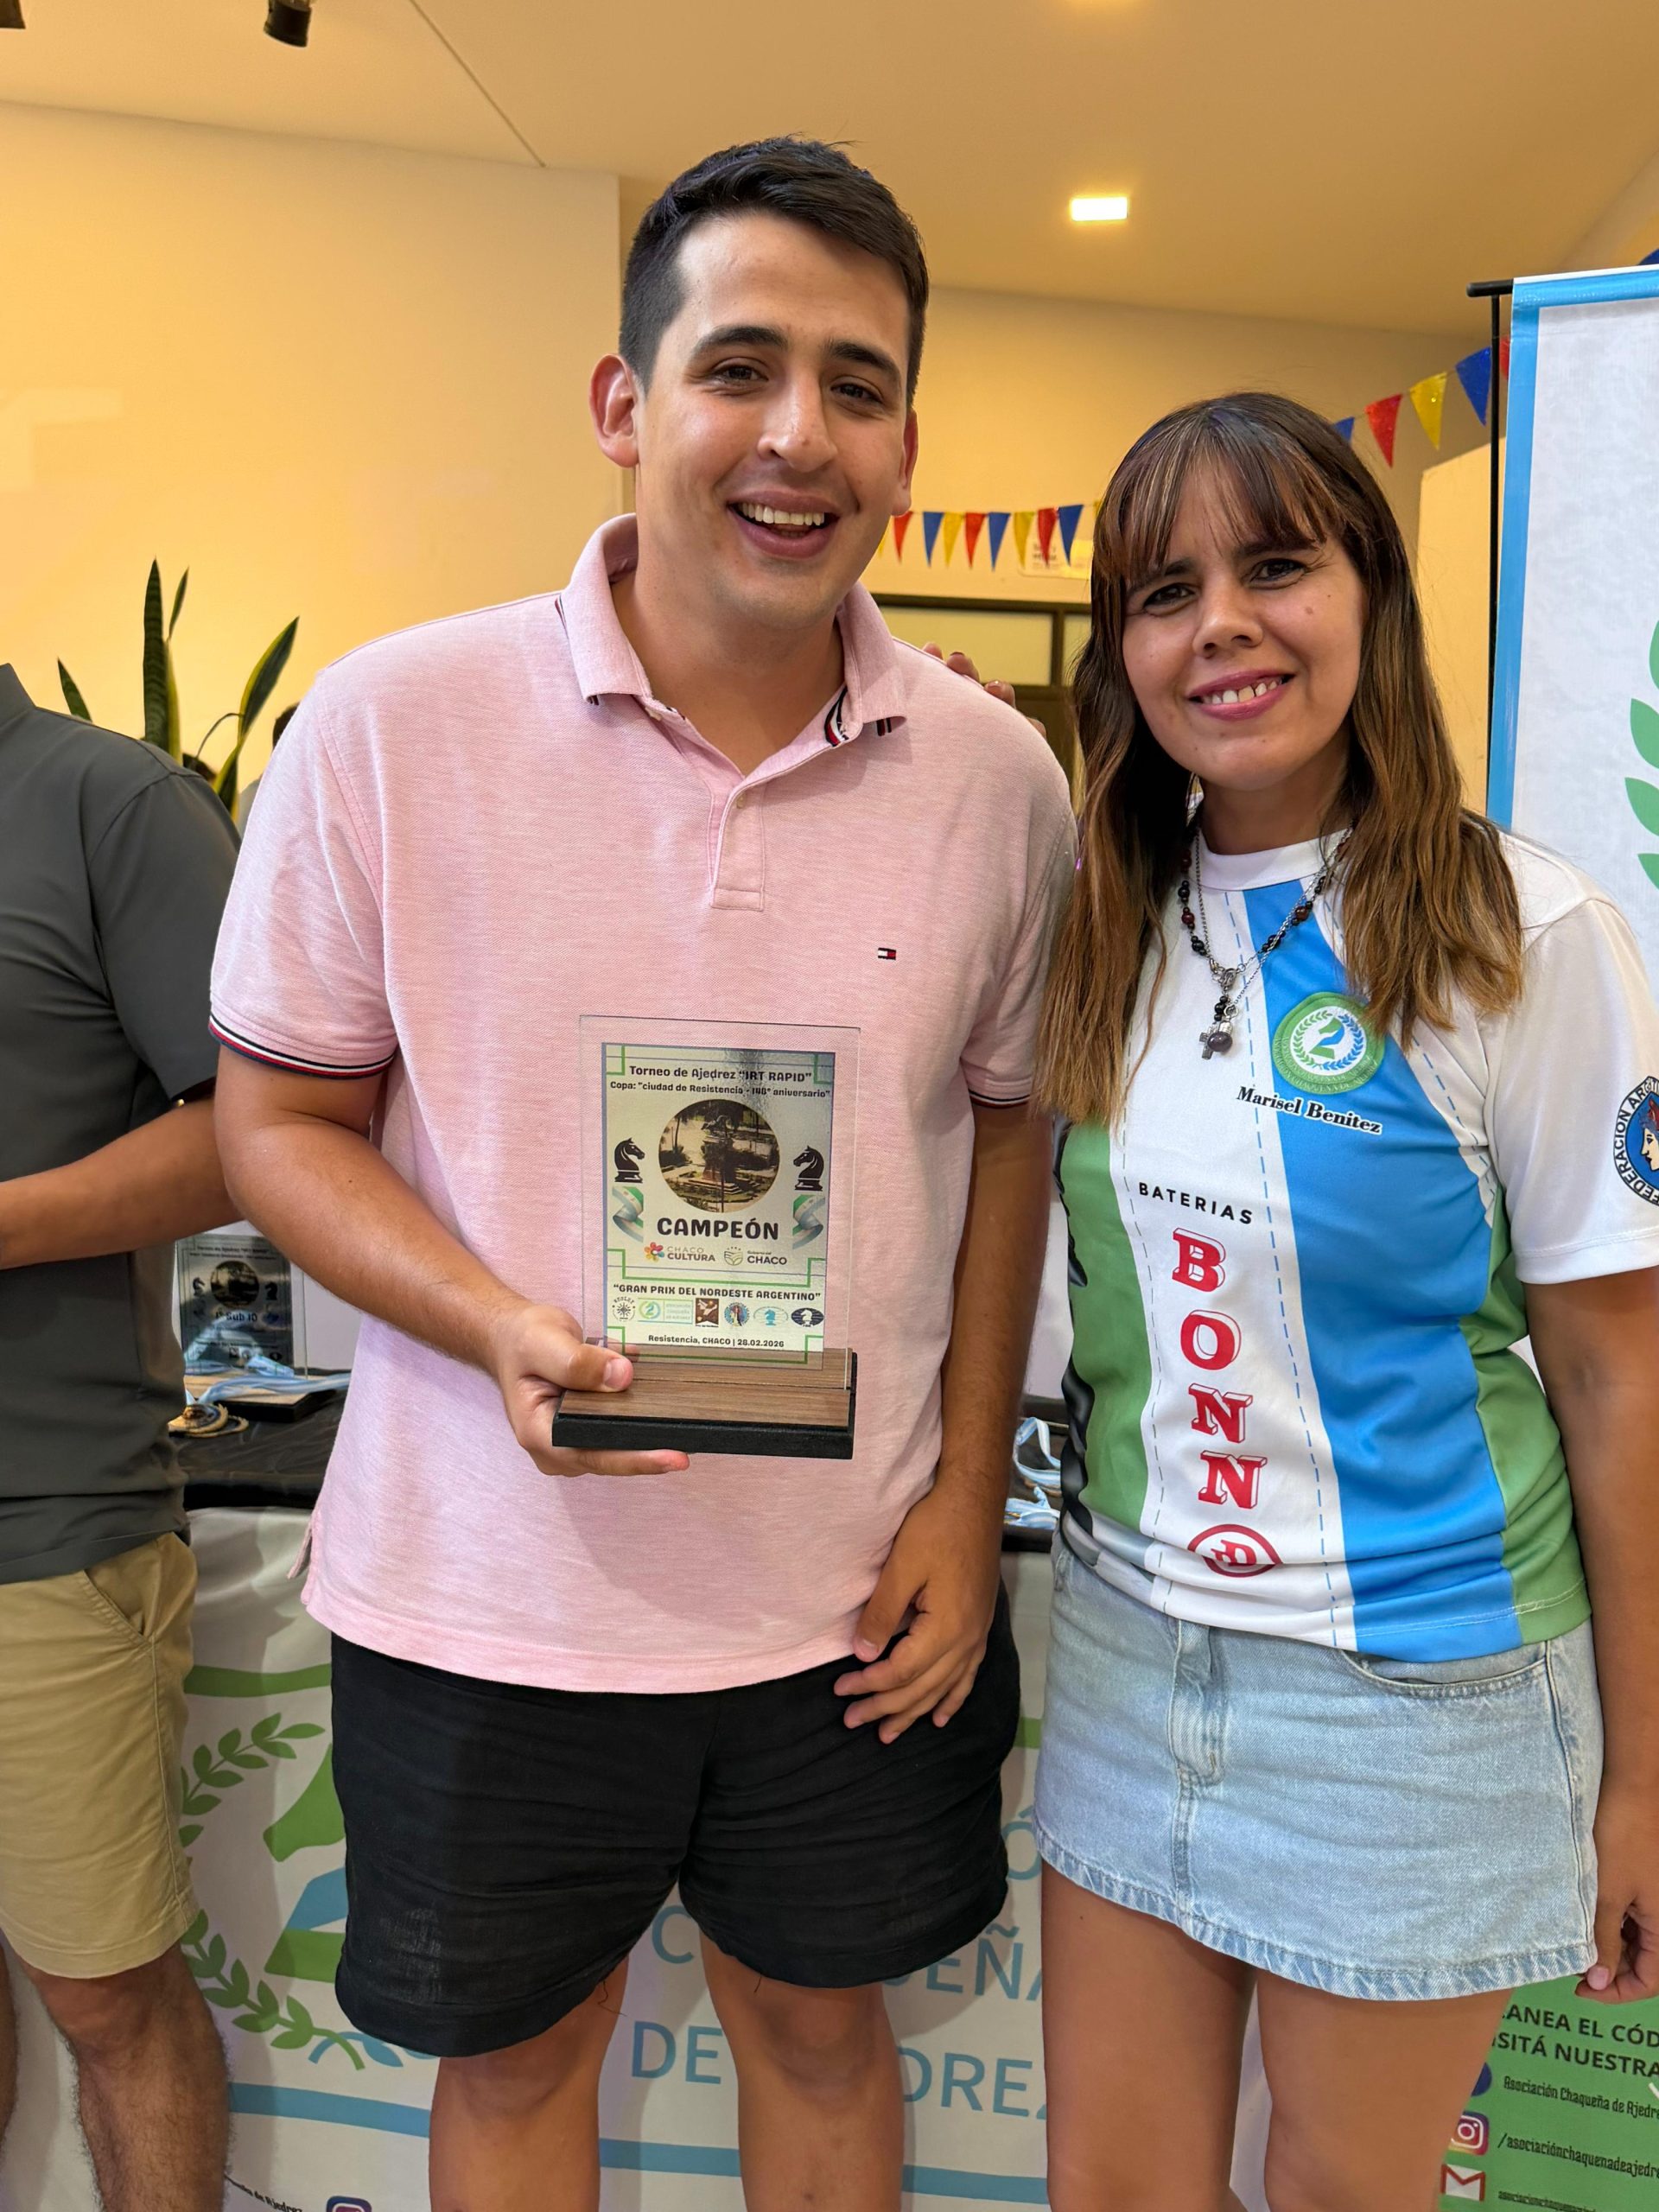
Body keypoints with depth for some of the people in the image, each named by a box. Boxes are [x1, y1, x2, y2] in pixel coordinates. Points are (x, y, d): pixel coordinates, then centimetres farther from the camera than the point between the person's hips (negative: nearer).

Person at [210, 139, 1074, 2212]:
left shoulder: (997, 775, -5)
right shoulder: (393, 724, -12)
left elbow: (1006, 1127, 5)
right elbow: (278, 1119, -5)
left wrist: (967, 1495, -1)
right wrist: (502, 1328, -23)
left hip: (859, 1590, 2)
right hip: (487, 1592, -1)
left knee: (820, 2023, 24)